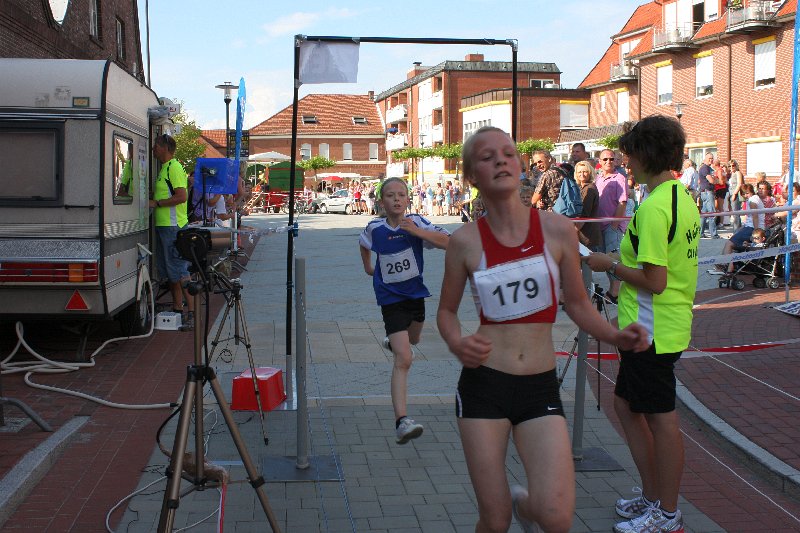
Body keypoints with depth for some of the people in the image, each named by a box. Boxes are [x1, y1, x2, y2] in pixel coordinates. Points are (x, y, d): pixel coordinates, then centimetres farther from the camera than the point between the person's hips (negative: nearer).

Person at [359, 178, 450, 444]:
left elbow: (448, 242, -27)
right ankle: (401, 420, -21)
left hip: (416, 293, 3)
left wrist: (417, 231, -34)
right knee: (403, 360, -16)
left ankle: (392, 341, 68)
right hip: (391, 298, -3)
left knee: (413, 340, 31)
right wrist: (368, 267, 18)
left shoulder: (416, 223, -13)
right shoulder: (374, 229, -10)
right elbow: (364, 244, 15)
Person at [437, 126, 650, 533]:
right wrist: (456, 344, -10)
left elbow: (577, 304, 10)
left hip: (541, 388, 1)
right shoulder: (466, 241, -2)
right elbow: (446, 310, 11)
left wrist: (614, 336, -6)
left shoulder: (557, 230, -1)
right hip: (483, 383, 0)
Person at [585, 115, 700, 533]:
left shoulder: (654, 207, -21)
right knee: (626, 403, 19)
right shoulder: (682, 197, 11)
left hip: (652, 331, -10)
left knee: (661, 418, 2)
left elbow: (655, 280, -24)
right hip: (667, 324, 10)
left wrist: (611, 265, -11)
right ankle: (653, 497, 30)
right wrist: (623, 268, 14)